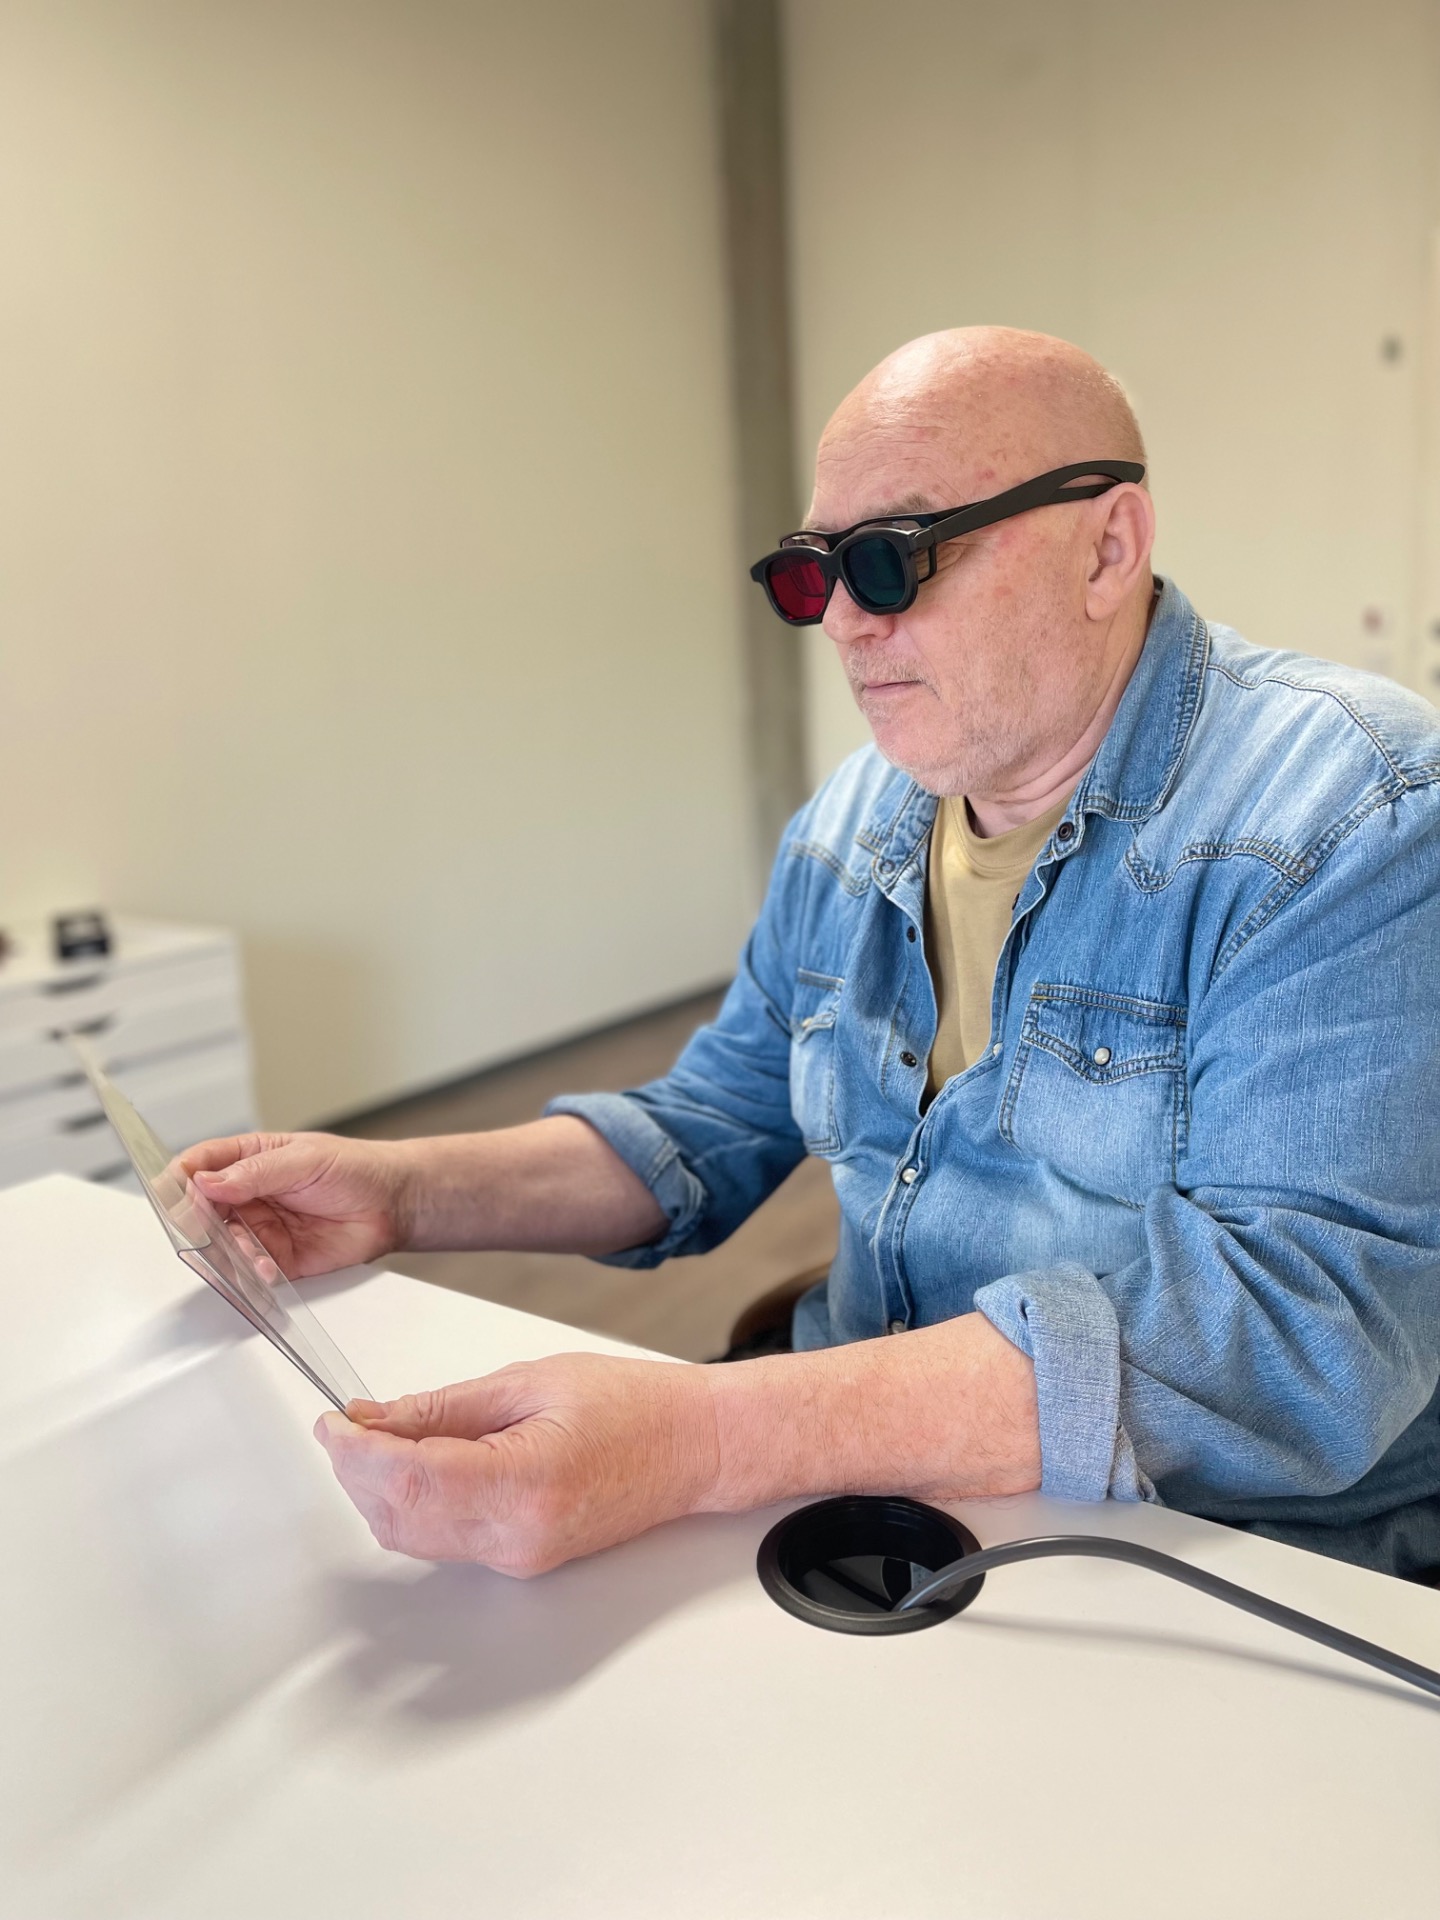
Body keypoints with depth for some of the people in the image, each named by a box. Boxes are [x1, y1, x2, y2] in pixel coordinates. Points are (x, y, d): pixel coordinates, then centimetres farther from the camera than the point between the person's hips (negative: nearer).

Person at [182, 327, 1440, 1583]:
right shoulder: (851, 831, 7)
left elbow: (1301, 1321, -28)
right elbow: (710, 1130, 16)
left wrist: (708, 1439, -36)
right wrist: (402, 1193, 1)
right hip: (869, 1511, 6)